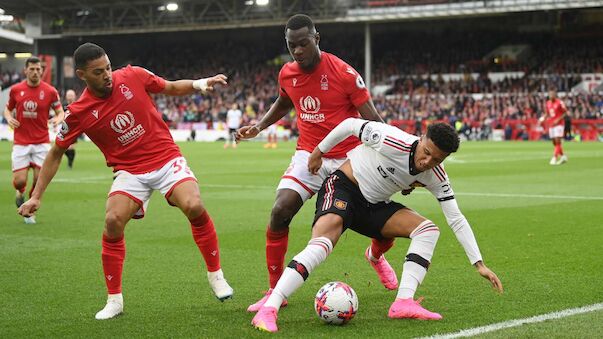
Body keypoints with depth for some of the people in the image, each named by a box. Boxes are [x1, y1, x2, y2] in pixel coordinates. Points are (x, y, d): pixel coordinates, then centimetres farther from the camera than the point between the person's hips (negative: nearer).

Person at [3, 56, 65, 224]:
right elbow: (8, 108, 15)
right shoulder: (16, 89, 1)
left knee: (39, 180, -6)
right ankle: (20, 193, 30)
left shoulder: (50, 91, -3)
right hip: (21, 142, 0)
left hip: (42, 142, 0)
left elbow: (60, 112, 4)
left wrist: (58, 119, -19)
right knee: (19, 181, -7)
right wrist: (9, 118, -7)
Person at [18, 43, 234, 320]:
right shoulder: (78, 113, -9)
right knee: (113, 221, -23)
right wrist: (36, 196, -1)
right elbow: (55, 153, 3)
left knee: (194, 207, -24)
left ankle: (215, 275, -2)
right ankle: (114, 300, -5)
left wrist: (201, 84, -7)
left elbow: (172, 88, 11)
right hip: (129, 170, 0)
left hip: (167, 159, 0)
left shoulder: (133, 76, -7)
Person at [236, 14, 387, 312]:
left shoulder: (344, 73, -16)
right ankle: (275, 290, -5)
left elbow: (372, 118, -13)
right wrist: (259, 126, 10)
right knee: (279, 212, -18)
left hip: (347, 158, -2)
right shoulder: (287, 74, -1)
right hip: (309, 155, 3)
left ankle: (376, 256, 40)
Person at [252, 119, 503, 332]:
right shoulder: (394, 141, -26)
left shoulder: (436, 177, -9)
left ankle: (404, 302, -19)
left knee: (428, 229, -9)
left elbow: (456, 219, -4)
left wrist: (479, 264, -7)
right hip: (343, 188, -7)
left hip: (375, 206, 7)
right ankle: (268, 310, -40)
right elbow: (351, 125, -12)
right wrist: (319, 151, -2)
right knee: (321, 244, -32)